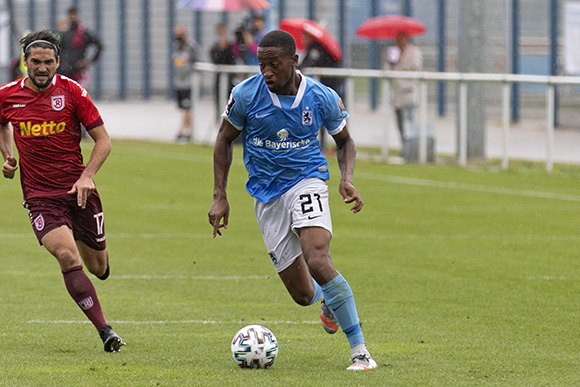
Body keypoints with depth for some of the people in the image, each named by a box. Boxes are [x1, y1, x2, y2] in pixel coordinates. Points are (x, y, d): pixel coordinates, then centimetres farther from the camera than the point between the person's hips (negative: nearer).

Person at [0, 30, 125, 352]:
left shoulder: (72, 92, -6)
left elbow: (103, 139, -3)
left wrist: (87, 176, -17)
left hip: (78, 189, 1)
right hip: (39, 196, -1)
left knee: (99, 269, 10)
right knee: (68, 257, -24)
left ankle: (98, 255, 50)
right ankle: (104, 330, -21)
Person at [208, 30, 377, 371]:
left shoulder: (322, 98, -9)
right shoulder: (246, 95, -10)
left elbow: (345, 141, 9)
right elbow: (225, 140, 6)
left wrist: (347, 179, -10)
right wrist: (220, 197, 0)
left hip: (306, 181, -2)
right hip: (266, 195, 2)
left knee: (318, 261, -29)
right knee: (303, 295, 1)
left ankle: (360, 351, -21)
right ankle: (327, 300, 43)